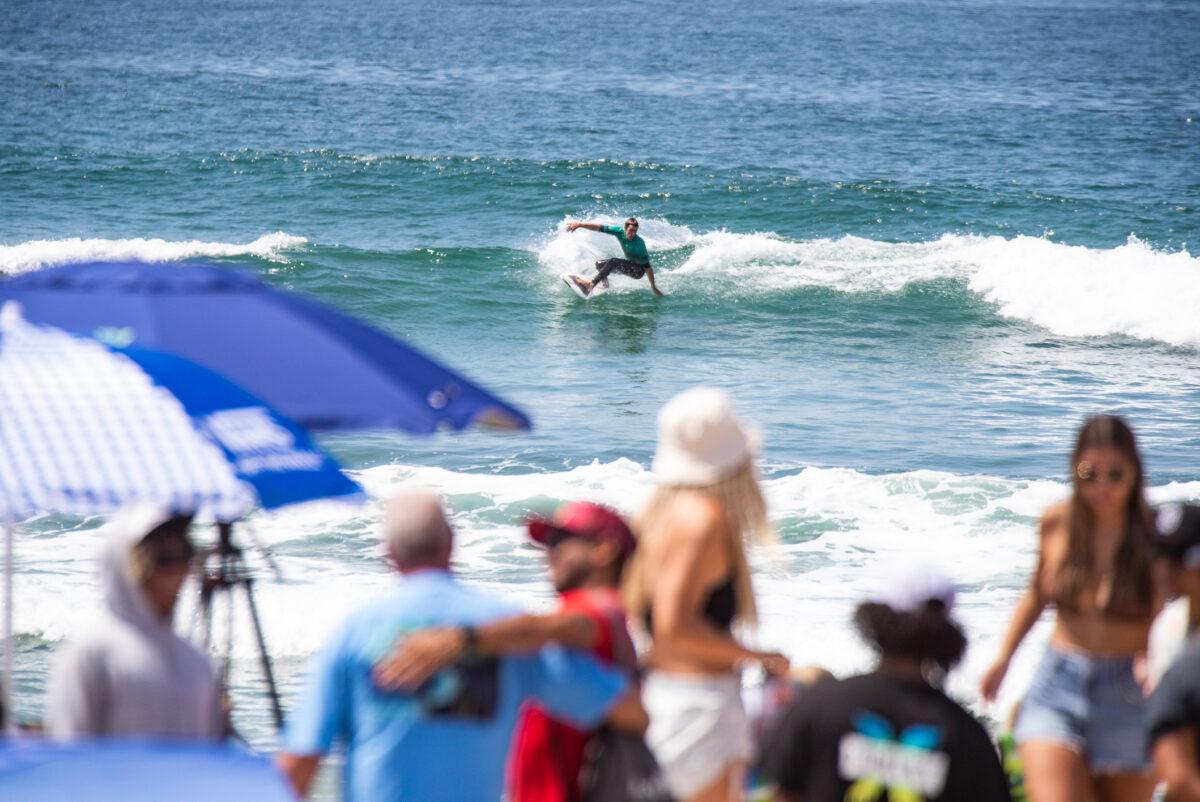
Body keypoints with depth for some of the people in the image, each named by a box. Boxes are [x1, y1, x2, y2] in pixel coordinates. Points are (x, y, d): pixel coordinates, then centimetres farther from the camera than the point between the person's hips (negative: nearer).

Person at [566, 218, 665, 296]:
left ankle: (591, 284, -31)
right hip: (631, 266, 8)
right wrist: (580, 225, -23)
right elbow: (600, 228, -16)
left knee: (612, 262, -27)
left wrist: (653, 287, -24)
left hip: (639, 270, -8)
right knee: (599, 264, 8)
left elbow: (647, 266, -26)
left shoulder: (639, 243, -29)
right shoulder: (620, 232, -14)